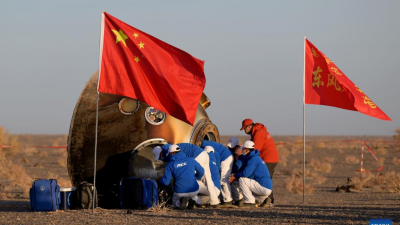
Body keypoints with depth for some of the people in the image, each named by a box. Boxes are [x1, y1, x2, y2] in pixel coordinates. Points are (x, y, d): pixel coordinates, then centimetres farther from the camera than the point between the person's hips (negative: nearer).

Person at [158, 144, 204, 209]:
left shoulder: (170, 164, -2)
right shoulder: (190, 160, 3)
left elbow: (166, 182, -4)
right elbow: (201, 171, 11)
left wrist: (160, 180, 19)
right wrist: (196, 178, 32)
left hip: (180, 192, -3)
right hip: (194, 191, 3)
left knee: (175, 200, 29)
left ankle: (180, 204, -6)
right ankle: (196, 199, 6)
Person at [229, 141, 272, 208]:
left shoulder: (253, 159, -14)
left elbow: (246, 173, -22)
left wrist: (235, 175, -3)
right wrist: (235, 176, 7)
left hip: (264, 188, -10)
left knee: (242, 180, -14)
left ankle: (250, 202, -12)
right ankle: (263, 199, 14)